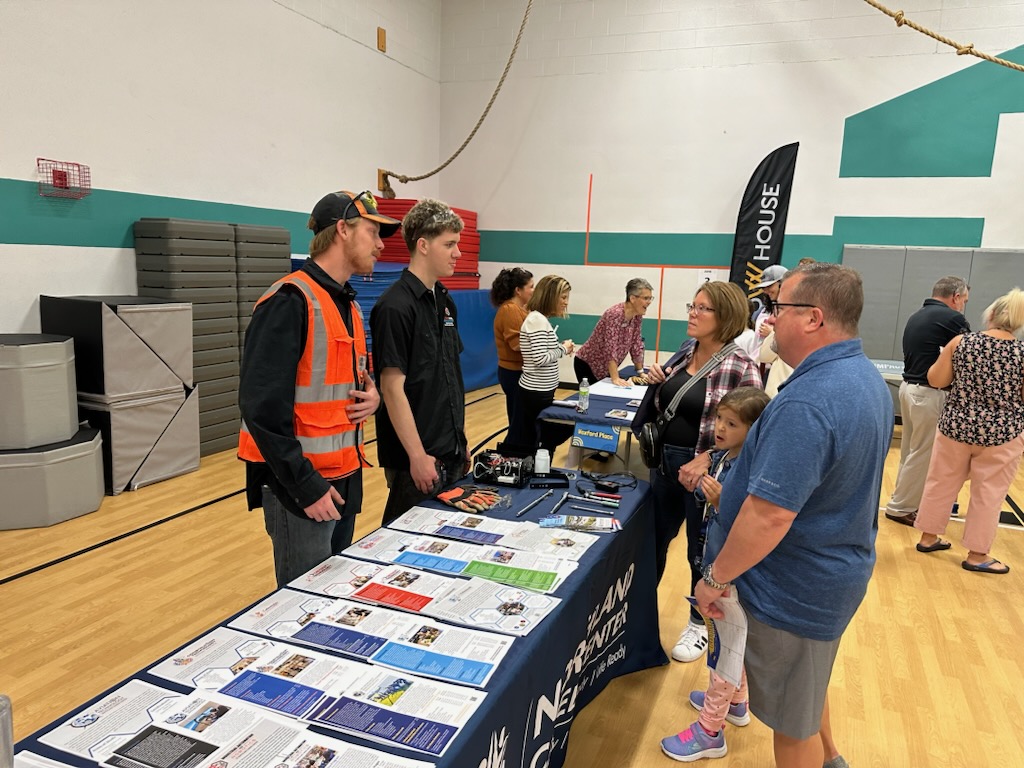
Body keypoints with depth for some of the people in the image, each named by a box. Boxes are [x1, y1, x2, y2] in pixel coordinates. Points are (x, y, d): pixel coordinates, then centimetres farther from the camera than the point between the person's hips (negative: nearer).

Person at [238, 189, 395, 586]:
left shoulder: (348, 304, 12)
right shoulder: (290, 301, -17)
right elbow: (262, 406, -23)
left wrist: (372, 394, 0)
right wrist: (306, 486, -21)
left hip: (346, 477, 9)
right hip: (304, 485, -9)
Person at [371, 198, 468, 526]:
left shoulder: (444, 300, 10)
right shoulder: (395, 306, -16)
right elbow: (393, 387, -18)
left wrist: (461, 440, 15)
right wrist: (417, 456, -18)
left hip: (451, 452, 8)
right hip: (417, 457, -8)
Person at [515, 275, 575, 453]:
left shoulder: (540, 319, 12)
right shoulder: (537, 320, -18)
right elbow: (540, 358, -23)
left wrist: (561, 349, 4)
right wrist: (563, 349, -11)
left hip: (537, 390, 9)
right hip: (538, 392, -9)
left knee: (529, 440, 13)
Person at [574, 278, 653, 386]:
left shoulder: (637, 316, -3)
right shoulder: (615, 314, -27)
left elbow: (636, 345, 5)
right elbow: (610, 348, -32)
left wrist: (641, 372, 4)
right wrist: (615, 378, -35)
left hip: (606, 368, 7)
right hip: (587, 365, -7)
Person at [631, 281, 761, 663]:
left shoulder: (740, 369, -16)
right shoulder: (683, 354, 3)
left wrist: (704, 460, -24)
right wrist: (657, 382, -5)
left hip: (704, 471, -6)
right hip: (664, 461, 6)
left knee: (700, 550, 12)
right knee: (654, 538, 20)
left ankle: (699, 625, 34)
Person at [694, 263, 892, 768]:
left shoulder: (807, 403, -31)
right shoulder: (866, 379, 2)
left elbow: (769, 515, -32)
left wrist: (715, 577, -18)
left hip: (795, 587, -10)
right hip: (835, 569, 10)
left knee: (792, 720, 12)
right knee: (806, 686, 31)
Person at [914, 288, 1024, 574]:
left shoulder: (960, 342, -6)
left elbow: (935, 380, 0)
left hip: (956, 426, 2)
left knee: (941, 483, 16)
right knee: (988, 494, 9)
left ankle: (928, 537, 28)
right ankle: (977, 555, 20)